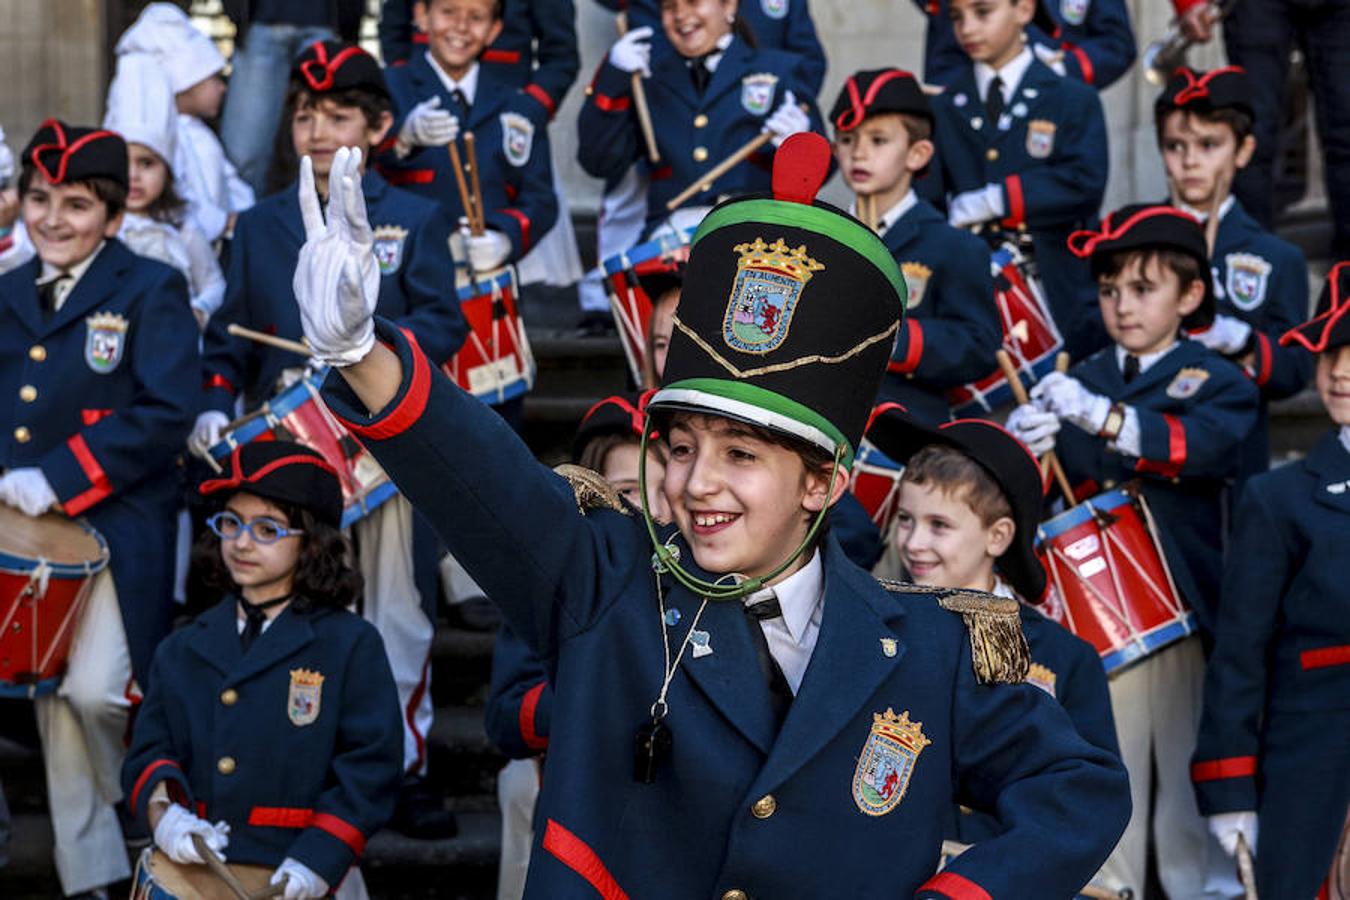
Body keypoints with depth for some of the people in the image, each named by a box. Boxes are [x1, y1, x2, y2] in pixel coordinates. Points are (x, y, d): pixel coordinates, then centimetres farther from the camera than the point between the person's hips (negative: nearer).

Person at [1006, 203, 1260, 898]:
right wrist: (1024, 448, -20)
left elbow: (1202, 444, -20)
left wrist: (1103, 417, -36)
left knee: (1192, 782, 3)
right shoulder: (1079, 384, 12)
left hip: (1188, 616, -2)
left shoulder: (1218, 383, 2)